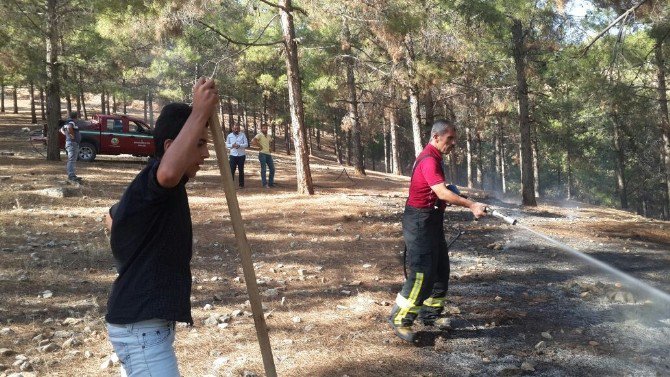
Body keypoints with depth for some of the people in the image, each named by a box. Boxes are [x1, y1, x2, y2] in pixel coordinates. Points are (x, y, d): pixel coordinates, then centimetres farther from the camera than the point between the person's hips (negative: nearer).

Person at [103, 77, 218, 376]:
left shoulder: (150, 187, 12)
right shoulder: (153, 180, -19)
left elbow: (113, 215, 33)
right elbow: (169, 172, -47)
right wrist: (199, 113, -40)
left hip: (140, 322, 11)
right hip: (142, 329, -11)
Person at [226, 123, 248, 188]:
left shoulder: (243, 135, 1)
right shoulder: (229, 136, 6)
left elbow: (246, 144, -3)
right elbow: (227, 144, 8)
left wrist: (239, 145, -20)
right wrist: (232, 145, -13)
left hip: (241, 155, -1)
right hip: (233, 155, 1)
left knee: (241, 170, 7)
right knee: (232, 170, -5)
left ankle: (241, 184, 14)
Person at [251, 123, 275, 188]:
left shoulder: (268, 136, 16)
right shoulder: (259, 135, -6)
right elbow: (253, 141, -21)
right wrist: (259, 145, -14)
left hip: (268, 154, 7)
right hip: (262, 154, -7)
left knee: (272, 169, 6)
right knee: (263, 169, -4)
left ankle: (271, 183, 16)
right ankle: (265, 184, -1)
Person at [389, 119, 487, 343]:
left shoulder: (434, 158, 14)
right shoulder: (429, 160, -19)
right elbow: (442, 193, -29)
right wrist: (471, 205, -32)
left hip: (431, 221, 11)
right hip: (420, 222, -11)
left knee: (440, 271, 14)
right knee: (422, 273, -11)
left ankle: (430, 315, 25)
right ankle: (400, 320, -2)